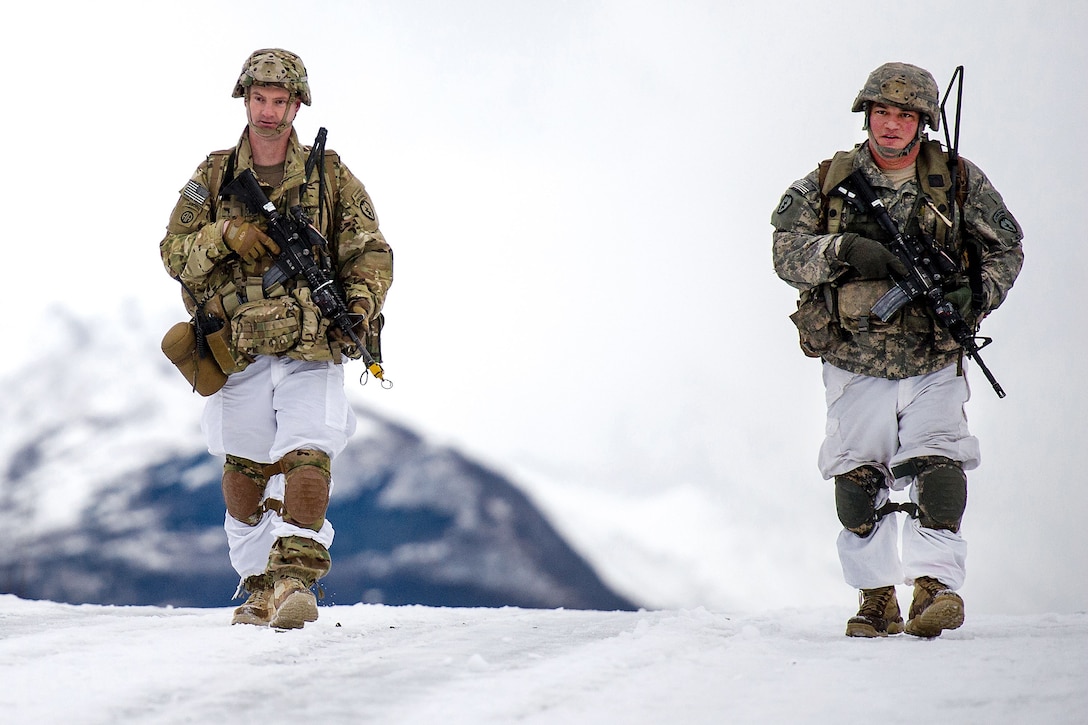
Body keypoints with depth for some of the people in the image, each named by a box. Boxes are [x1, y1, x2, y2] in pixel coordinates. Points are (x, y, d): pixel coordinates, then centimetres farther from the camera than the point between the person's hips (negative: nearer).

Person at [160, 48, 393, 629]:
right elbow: (175, 252, 6)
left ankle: (295, 578, -26)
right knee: (244, 470, 7)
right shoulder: (214, 177, 9)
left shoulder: (329, 175, 7)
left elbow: (369, 252, 7)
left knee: (306, 456, -18)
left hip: (312, 345, -2)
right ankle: (260, 586, 21)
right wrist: (226, 235, -13)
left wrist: (361, 305, -11)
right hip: (240, 345, 2)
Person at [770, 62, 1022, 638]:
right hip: (855, 365, 1)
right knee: (857, 477, -1)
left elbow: (1006, 248, 9)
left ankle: (935, 585, -16)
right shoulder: (827, 185, 4)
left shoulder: (960, 181, 3)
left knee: (937, 466, -16)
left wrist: (977, 294, -10)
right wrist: (846, 250, -22)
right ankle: (877, 599, 9)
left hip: (934, 362, -1)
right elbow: (787, 252, -4)